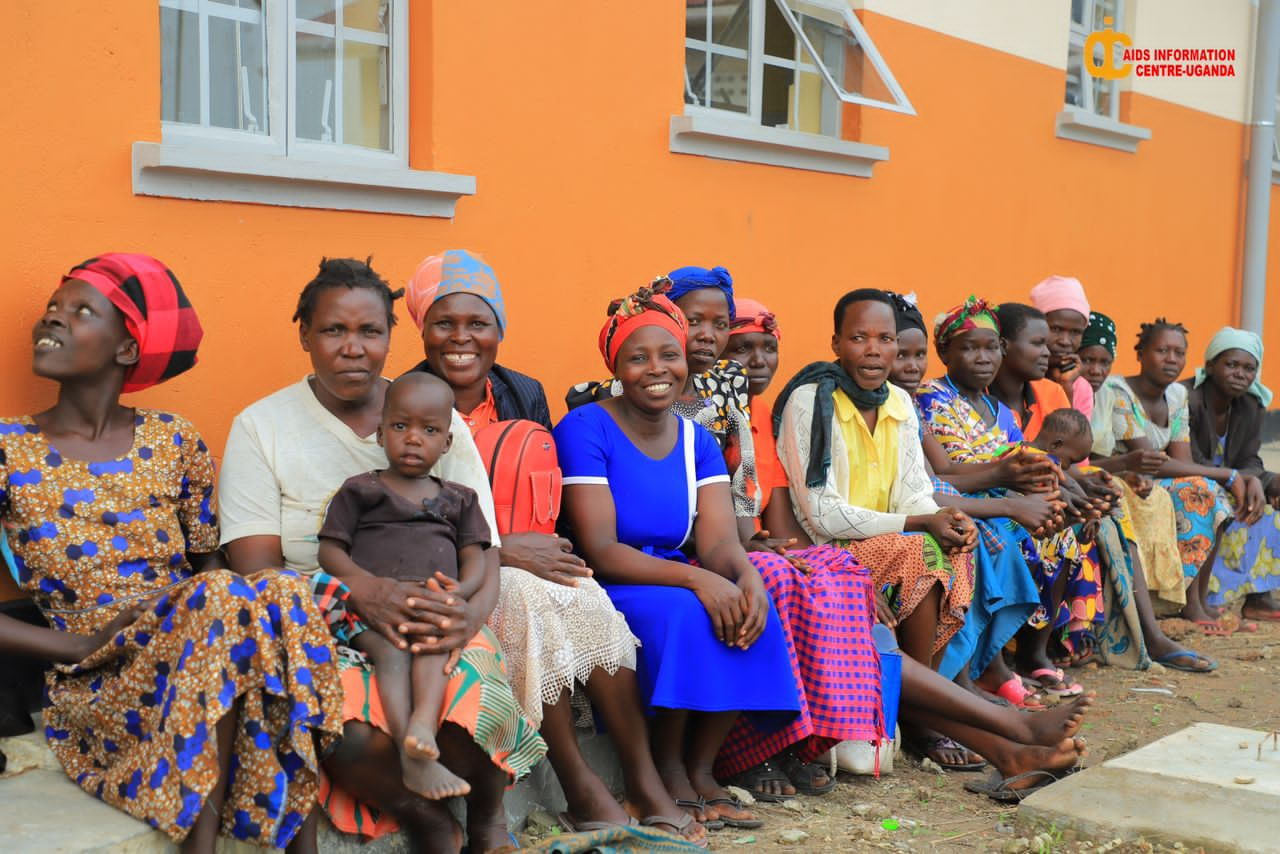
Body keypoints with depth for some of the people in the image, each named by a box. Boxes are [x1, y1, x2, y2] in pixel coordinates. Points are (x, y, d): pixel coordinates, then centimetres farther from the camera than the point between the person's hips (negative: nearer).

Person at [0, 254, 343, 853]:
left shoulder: (174, 443, 10)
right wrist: (80, 646, -14)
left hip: (195, 650, 3)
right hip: (91, 690, -3)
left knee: (282, 593, -29)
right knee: (221, 600, -31)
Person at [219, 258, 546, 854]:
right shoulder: (261, 426, 2)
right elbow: (255, 566, -6)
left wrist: (472, 612, -22)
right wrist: (358, 591, -25)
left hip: (430, 619, 1)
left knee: (473, 701, -32)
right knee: (342, 728, -35)